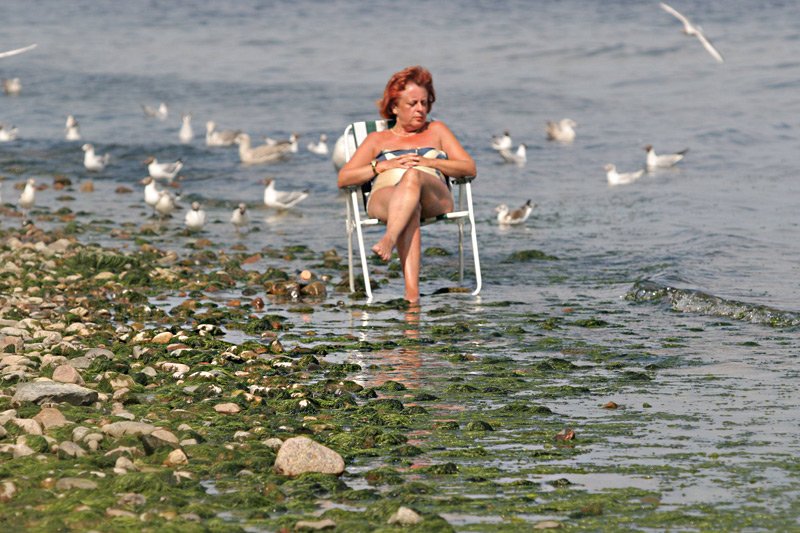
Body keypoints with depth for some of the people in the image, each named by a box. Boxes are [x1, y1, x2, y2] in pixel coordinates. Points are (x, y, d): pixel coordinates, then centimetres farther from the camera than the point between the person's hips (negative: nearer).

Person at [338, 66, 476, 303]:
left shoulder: (436, 130, 32)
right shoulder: (377, 139, 31)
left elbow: (469, 168, 20)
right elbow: (343, 178, 18)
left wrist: (430, 162, 2)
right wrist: (385, 165, 2)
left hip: (435, 197, 0)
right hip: (385, 198, 0)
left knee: (413, 176, -38)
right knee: (409, 209, -41)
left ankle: (389, 239, -64)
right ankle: (412, 291, -62)